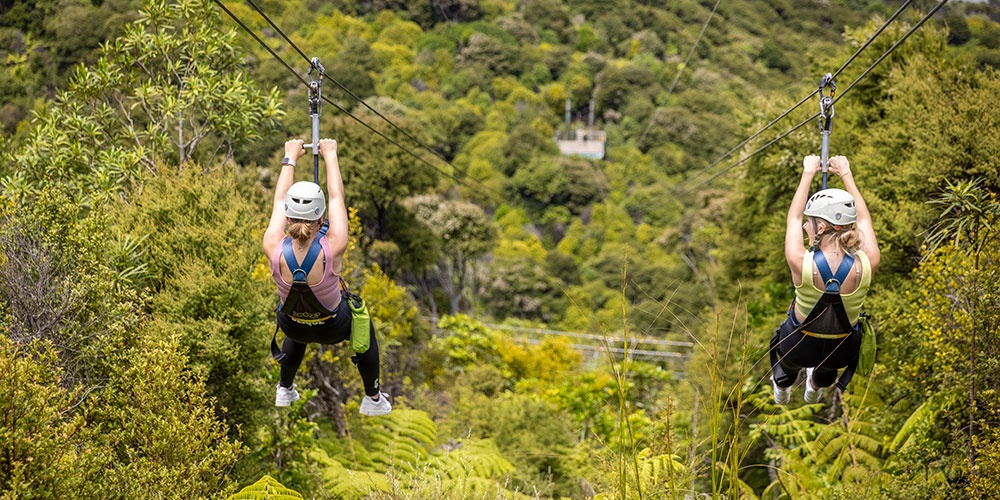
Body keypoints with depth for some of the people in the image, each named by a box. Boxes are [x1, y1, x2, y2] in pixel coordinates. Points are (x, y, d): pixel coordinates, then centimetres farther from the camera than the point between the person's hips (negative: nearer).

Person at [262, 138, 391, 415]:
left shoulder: (274, 249, -32)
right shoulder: (333, 250, -37)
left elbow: (279, 201, -15)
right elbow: (337, 197, -22)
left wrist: (290, 158, -1)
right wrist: (330, 155, -7)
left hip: (292, 326, 2)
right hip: (333, 328, -2)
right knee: (365, 327, 32)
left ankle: (285, 390, 58)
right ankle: (373, 399, 43)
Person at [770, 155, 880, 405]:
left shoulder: (801, 262, -33)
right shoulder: (867, 264, -27)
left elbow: (793, 218, -12)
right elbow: (863, 218, -7)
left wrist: (808, 173, 0)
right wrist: (846, 175, 5)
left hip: (799, 347, -2)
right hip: (843, 351, 2)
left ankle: (781, 389, 64)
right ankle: (816, 388, 68)